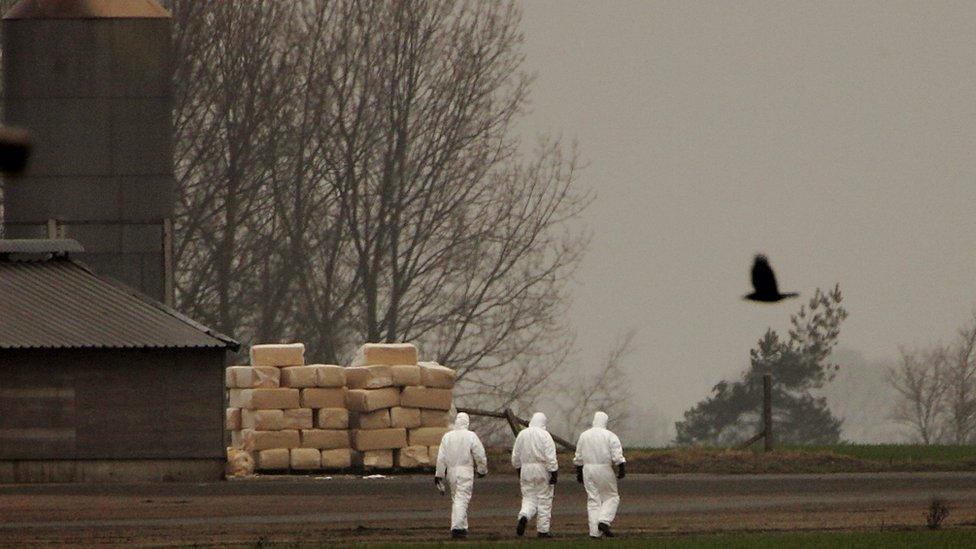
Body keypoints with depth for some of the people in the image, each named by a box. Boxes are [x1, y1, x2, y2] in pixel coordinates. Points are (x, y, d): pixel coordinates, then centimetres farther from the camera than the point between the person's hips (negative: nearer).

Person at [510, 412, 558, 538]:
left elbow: (515, 457, 14)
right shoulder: (544, 435, -8)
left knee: (529, 499, 9)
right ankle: (543, 530, 9)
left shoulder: (522, 434, 7)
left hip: (526, 471, 4)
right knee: (544, 500, 6)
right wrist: (554, 475, -10)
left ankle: (523, 517, -21)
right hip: (543, 471, -4)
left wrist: (518, 471, 27)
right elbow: (550, 458, -14)